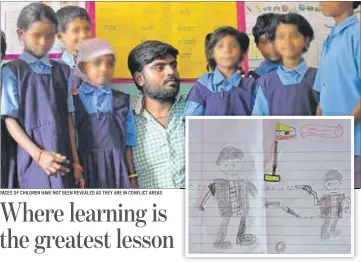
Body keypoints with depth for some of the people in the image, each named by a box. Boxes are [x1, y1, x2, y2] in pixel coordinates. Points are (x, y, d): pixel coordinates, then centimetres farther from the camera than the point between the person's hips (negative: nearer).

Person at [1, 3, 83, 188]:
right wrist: (38, 154, -15)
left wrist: (75, 162, 5)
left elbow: (68, 120, 9)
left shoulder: (62, 71, 10)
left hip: (62, 159, 4)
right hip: (34, 159, -4)